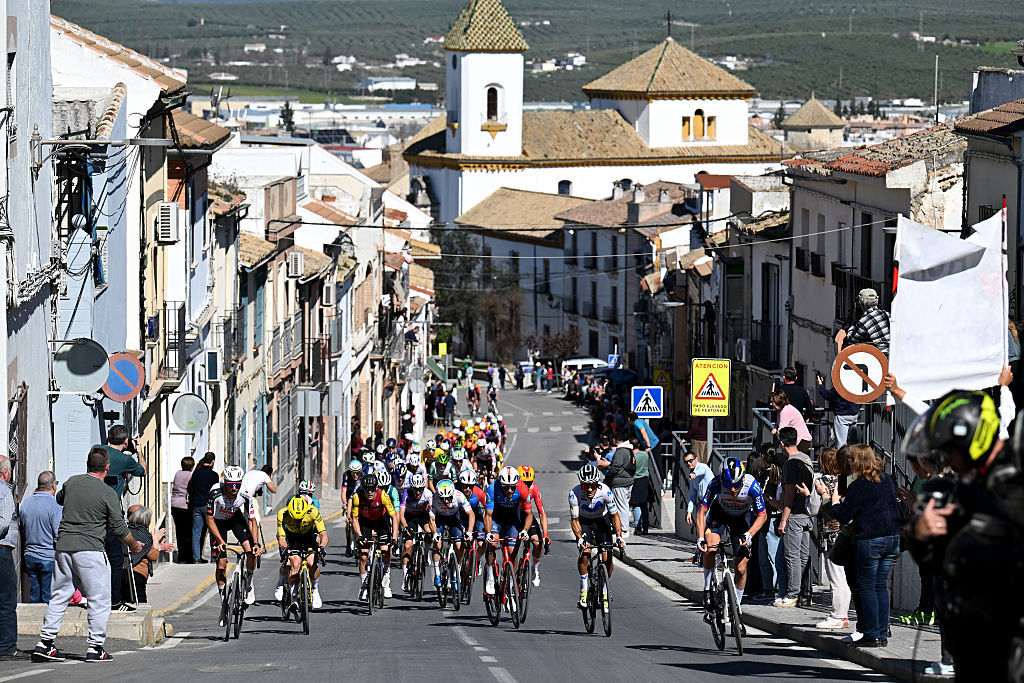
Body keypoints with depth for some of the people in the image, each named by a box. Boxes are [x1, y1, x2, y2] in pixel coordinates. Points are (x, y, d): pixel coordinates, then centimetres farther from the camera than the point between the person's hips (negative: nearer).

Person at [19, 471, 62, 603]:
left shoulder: (25, 504, 4)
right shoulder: (55, 506, -15)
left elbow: (23, 531, 12)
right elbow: (59, 536, -15)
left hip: (30, 557, 6)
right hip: (49, 558, -6)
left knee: (34, 597, 12)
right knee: (49, 598, -2)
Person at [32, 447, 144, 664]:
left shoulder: (71, 483, 6)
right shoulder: (108, 494, -7)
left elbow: (59, 499, 28)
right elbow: (119, 528, -4)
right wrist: (134, 545, 13)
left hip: (63, 547, 5)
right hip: (90, 549, -5)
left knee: (59, 596, 12)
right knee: (99, 600, 3)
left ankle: (44, 643, 11)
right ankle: (95, 647, 1)